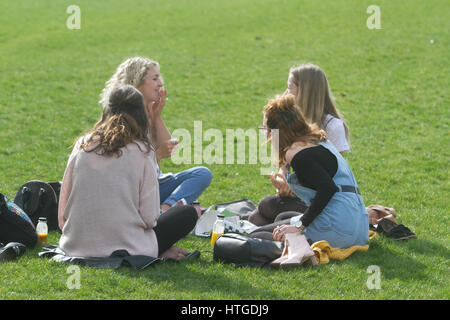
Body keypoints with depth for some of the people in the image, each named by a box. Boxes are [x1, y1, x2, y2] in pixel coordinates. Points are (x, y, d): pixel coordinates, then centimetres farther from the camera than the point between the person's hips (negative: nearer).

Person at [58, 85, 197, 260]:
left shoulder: (82, 144, 4)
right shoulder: (142, 150, -7)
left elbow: (62, 214, 6)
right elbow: (149, 217, -8)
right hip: (128, 249, -5)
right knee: (188, 213, 17)